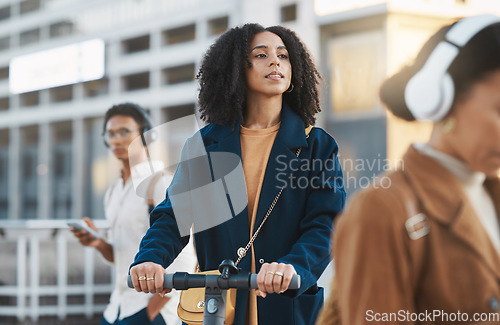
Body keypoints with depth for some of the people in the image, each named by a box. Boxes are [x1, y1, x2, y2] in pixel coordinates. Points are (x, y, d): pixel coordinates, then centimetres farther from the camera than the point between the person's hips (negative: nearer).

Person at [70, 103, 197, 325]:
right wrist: (98, 243, 1)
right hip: (118, 307, 7)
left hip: (152, 306, -7)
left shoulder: (160, 184, -8)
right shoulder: (113, 192, 16)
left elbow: (184, 259, -15)